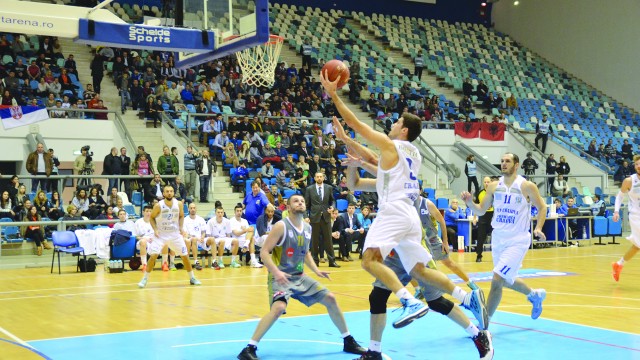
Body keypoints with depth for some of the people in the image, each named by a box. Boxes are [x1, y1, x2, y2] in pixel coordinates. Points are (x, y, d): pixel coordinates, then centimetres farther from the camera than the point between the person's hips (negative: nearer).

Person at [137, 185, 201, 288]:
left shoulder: (178, 204, -8)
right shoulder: (158, 206, -16)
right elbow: (152, 218, -1)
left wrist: (181, 228, -4)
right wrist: (155, 229, -15)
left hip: (175, 234, 3)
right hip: (160, 234, -3)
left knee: (185, 255, 4)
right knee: (153, 255, -16)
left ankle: (192, 278, 20)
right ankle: (145, 279, -2)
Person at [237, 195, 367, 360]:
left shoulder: (307, 228, 9)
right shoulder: (281, 226, -13)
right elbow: (264, 252, -17)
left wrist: (316, 270, 10)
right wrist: (276, 272, -30)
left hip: (300, 277, 8)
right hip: (281, 277, -7)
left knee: (330, 298, 7)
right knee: (279, 307, -32)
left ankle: (349, 342, 23)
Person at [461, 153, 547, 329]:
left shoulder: (527, 186, -9)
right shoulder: (494, 186, 3)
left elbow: (542, 207, 1)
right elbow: (481, 210, 9)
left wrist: (538, 228, -15)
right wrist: (470, 203, -12)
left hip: (517, 241, -6)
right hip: (498, 239, 6)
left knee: (497, 280, -16)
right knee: (507, 280, 20)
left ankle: (484, 324, -4)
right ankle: (535, 294, 49)